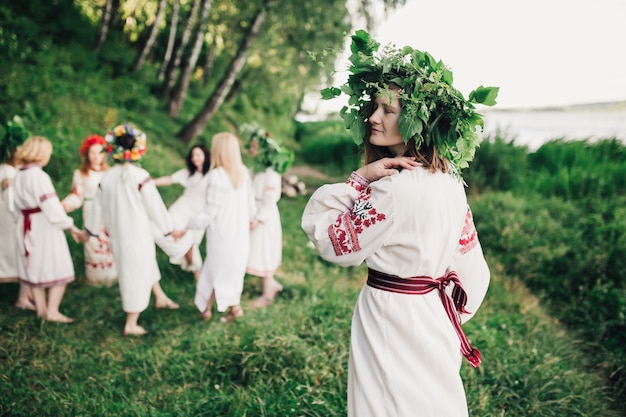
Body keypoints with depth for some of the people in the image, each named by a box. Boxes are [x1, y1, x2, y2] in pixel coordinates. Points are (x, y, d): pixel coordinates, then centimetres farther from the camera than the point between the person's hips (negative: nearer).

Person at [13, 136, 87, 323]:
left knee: (35, 269, 17)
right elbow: (52, 207, -22)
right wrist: (71, 228, -17)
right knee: (59, 271, 2)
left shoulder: (18, 176, 6)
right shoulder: (38, 176, -19)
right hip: (44, 227, -8)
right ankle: (52, 311, 3)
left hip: (26, 228, 8)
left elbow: (18, 206, 12)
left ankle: (41, 308, 27)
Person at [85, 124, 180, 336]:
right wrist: (169, 228, 1)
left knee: (148, 264, 27)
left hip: (117, 234, 6)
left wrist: (91, 229, 24)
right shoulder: (140, 176, -18)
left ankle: (160, 297, 44)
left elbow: (99, 207, 9)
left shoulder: (106, 177, -2)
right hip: (138, 233, -6)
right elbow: (154, 206, -12)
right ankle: (131, 324, 15)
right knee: (137, 275, 6)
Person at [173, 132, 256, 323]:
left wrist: (185, 228, -12)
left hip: (222, 233, -5)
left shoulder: (217, 175, -22)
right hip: (240, 232, 6)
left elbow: (210, 211, -20)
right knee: (232, 269, 17)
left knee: (220, 270, 12)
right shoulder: (243, 172, -2)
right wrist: (249, 219, 27)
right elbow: (250, 202, 7)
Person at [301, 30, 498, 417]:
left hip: (391, 319, -8)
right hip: (434, 320, 8)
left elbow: (334, 243, -16)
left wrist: (361, 178, -18)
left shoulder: (395, 188, -25)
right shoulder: (451, 181, 1)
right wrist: (450, 319, 18)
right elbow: (473, 271, 7)